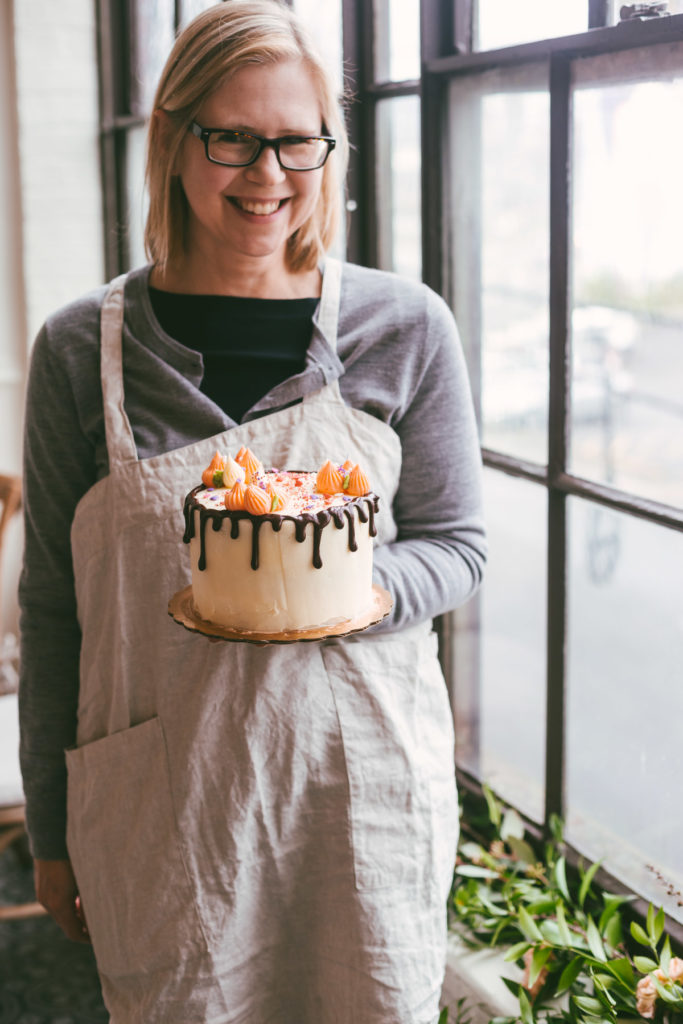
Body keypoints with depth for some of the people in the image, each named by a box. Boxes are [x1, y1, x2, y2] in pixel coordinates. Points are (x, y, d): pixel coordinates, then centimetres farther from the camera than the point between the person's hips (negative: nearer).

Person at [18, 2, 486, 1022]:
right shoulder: (82, 349, -3)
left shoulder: (405, 329, -3)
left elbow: (457, 546, 4)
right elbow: (53, 603, 3)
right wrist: (51, 830, 9)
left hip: (366, 789, 1)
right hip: (166, 813, 0)